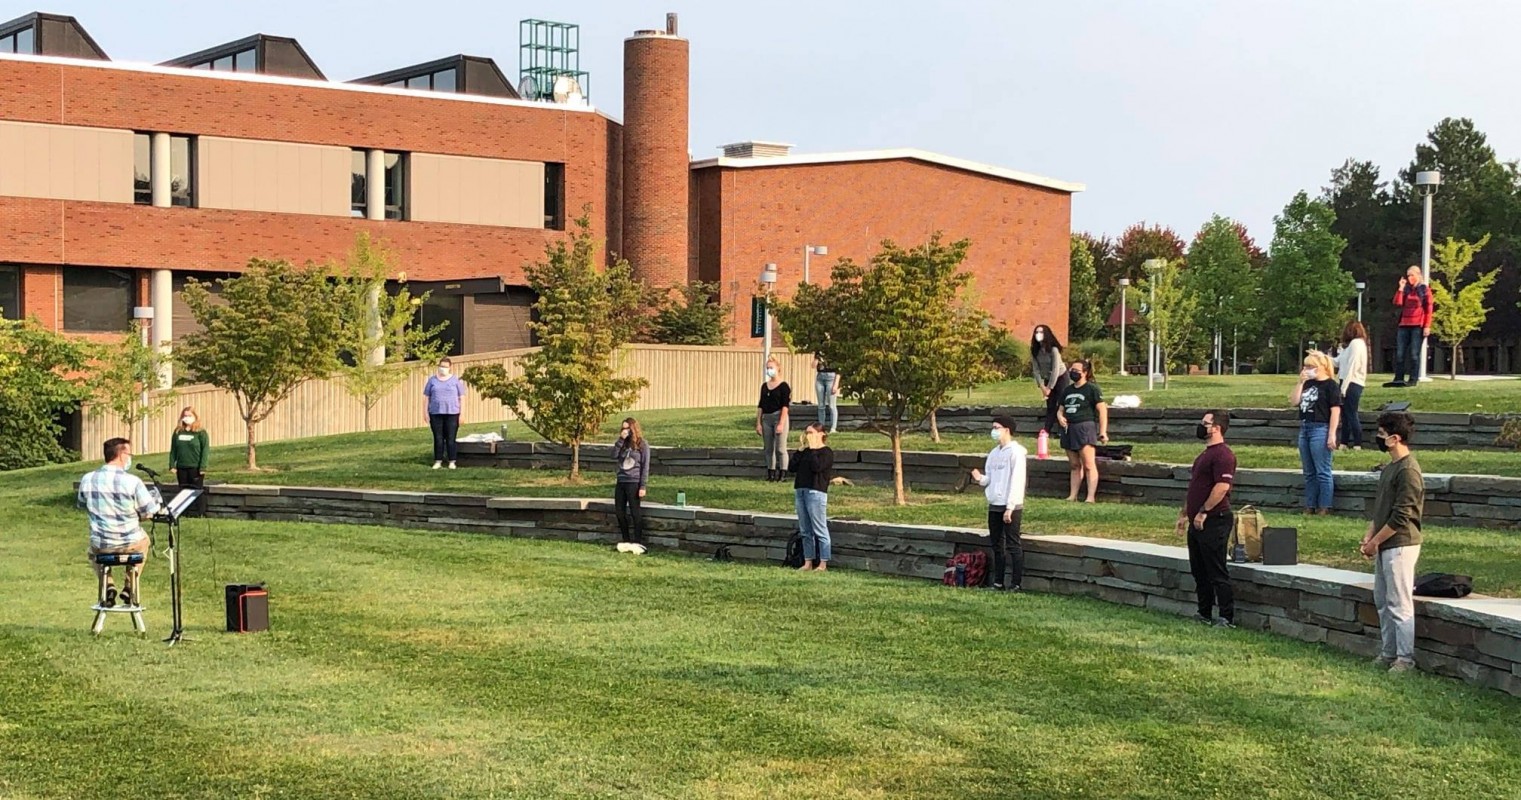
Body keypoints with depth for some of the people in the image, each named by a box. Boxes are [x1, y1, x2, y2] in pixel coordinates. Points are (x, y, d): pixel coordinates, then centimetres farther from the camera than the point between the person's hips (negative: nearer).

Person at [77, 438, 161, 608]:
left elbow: (82, 506, 12)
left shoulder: (87, 480, -7)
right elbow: (147, 514, -9)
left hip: (101, 545, 2)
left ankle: (108, 586, 15)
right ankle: (130, 587, 26)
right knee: (144, 541, 34)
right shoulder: (132, 481, -18)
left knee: (92, 550, 38)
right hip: (131, 544, -2)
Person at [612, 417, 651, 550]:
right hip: (621, 482, 6)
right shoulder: (623, 443, 14)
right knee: (619, 512, 6)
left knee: (635, 512, -5)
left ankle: (638, 542, 0)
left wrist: (642, 487, -12)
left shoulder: (642, 444, -2)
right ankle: (625, 540, 16)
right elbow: (614, 456, -1)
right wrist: (620, 440, -7)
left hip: (634, 483, -6)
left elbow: (645, 466, -6)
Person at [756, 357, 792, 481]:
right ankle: (771, 473, 14)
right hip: (766, 418, 6)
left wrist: (781, 424, -18)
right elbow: (760, 406, 14)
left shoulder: (783, 386, -5)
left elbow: (785, 406, -10)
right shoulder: (764, 386, 13)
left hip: (779, 416, -6)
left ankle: (782, 474, -3)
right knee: (768, 449, 8)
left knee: (780, 449, -6)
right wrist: (758, 423, 8)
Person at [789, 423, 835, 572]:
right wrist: (800, 450, 3)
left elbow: (816, 467, -20)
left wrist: (812, 449, -11)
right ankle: (808, 562, 14)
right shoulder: (805, 451, 18)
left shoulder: (826, 452, -2)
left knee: (820, 530, -5)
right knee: (805, 531, 9)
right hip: (800, 491, 8)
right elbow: (792, 468, 8)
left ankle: (823, 564, -4)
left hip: (816, 493, -8)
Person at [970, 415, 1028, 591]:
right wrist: (980, 479, -8)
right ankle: (998, 582, 16)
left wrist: (1010, 507, -18)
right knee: (997, 545, 11)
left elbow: (1016, 481, -14)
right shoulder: (994, 453, 14)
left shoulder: (1015, 452, -10)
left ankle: (1016, 584, -1)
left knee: (1013, 545, -4)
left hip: (1011, 507, -8)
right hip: (994, 505, 8)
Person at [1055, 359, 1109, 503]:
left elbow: (1102, 410, -8)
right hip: (1069, 429, 7)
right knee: (1075, 466, 11)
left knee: (1089, 465, -9)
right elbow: (1061, 409, 25)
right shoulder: (1068, 390, 18)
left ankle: (1091, 497, -12)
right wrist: (1060, 416, 0)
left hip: (1085, 428, -7)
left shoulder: (1092, 389, -3)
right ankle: (1072, 496, 12)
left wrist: (1103, 431, -16)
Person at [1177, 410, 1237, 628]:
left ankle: (1227, 618, -2)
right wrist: (1184, 513, 24)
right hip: (1198, 522, 10)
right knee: (1199, 571, 15)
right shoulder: (1206, 454, 18)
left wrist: (1203, 512, -23)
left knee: (1217, 572, -7)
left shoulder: (1223, 455, -15)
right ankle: (1204, 614, 23)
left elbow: (1222, 487, -25)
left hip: (1214, 522, -10)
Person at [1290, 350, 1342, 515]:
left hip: (1320, 429, -8)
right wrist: (1300, 382, -1)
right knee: (1309, 473, 11)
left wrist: (1332, 435, -16)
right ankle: (1309, 507, 16)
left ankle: (1324, 508, -2)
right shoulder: (1307, 384, 14)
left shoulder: (1330, 385, -6)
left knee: (1323, 472, -5)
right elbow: (1294, 402, 7)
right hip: (1304, 429, 8)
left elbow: (1335, 411, -10)